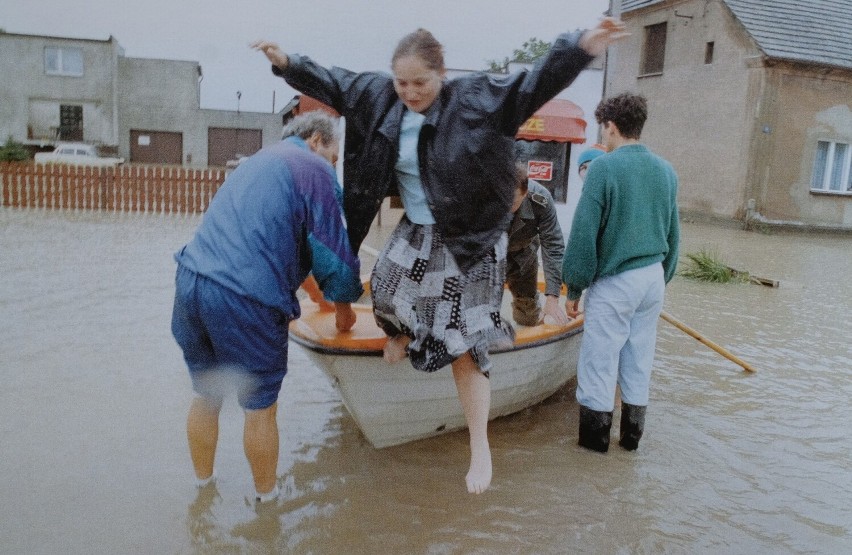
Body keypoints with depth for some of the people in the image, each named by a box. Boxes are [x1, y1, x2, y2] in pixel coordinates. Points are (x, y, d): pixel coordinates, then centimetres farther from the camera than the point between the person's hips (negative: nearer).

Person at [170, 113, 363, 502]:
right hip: (244, 298, -7)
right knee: (260, 409, 11)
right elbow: (333, 249, -3)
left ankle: (202, 484, 39)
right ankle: (266, 497, 29)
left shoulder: (260, 159, 25)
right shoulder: (313, 169, -1)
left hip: (190, 281, 8)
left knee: (205, 396, 22)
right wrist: (343, 307, 15)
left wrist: (322, 291, 37)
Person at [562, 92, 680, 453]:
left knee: (600, 361, 5)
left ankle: (595, 437, 16)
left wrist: (574, 288, -6)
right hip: (653, 279, 7)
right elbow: (673, 234, 13)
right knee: (639, 361, 15)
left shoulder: (604, 167, -13)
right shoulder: (666, 170, 7)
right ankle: (632, 435, 28)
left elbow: (583, 234, -14)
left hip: (615, 281, -6)